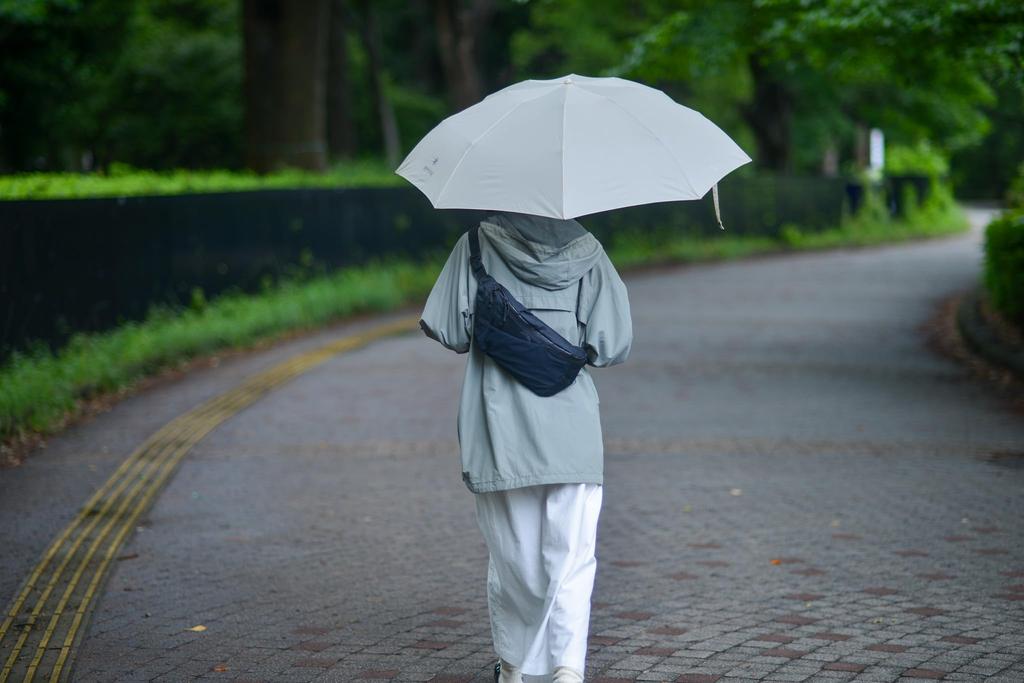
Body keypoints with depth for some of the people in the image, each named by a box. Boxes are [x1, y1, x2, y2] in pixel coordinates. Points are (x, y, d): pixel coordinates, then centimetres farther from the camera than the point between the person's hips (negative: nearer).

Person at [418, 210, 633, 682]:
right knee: (572, 559, 1)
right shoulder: (587, 253, 1)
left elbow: (449, 332, -5)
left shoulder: (477, 246, -1)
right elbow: (612, 346, -5)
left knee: (510, 555, 14)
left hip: (499, 432, 1)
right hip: (572, 435, 0)